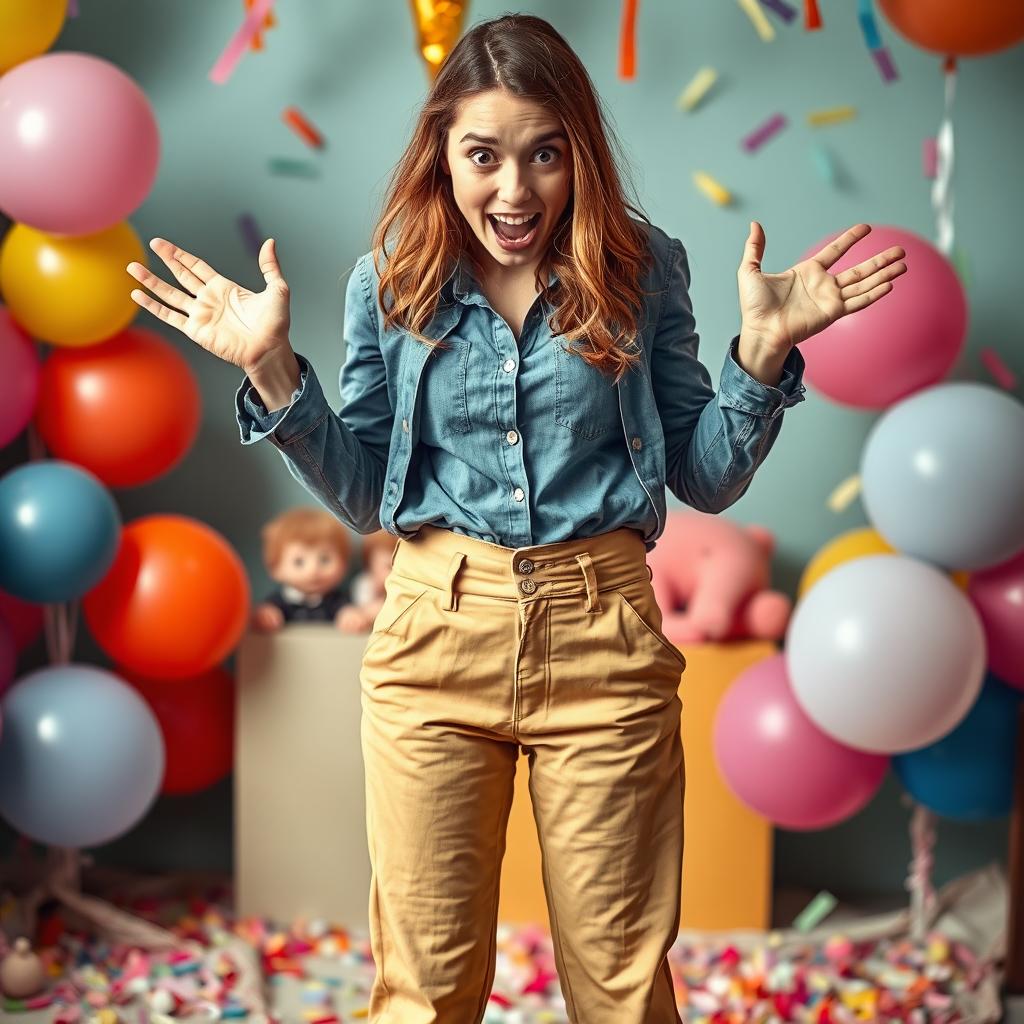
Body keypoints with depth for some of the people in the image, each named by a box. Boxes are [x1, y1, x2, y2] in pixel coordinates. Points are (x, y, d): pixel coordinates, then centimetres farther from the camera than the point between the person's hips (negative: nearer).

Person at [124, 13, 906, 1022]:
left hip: (601, 639, 0)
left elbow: (707, 480, 4)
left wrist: (762, 349, -11)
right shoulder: (394, 279, 1)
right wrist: (271, 370, -7)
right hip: (436, 635, 1)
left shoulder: (641, 269, 0)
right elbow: (360, 497, 6)